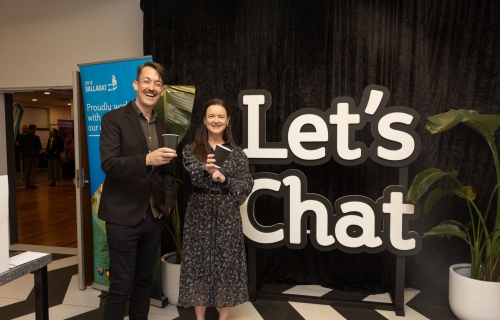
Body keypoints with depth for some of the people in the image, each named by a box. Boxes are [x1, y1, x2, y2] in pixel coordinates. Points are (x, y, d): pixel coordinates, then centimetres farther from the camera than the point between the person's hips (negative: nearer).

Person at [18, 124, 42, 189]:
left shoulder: (22, 136, -3)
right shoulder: (36, 137, -14)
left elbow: (20, 146, 1)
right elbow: (39, 147, -12)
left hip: (26, 155, 4)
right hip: (34, 155, -4)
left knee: (27, 169, 16)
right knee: (34, 170, 2)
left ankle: (27, 184, 19)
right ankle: (32, 184, -2)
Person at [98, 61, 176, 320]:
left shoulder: (163, 127, 10)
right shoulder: (113, 119, -7)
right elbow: (108, 164, -20)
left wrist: (168, 200, 4)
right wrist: (146, 159, -34)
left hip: (154, 217, 5)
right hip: (123, 216, -5)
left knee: (144, 280, 18)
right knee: (121, 285, 3)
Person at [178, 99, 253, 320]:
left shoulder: (237, 153, 5)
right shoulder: (191, 150, 2)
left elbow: (247, 186, -1)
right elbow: (195, 175, -18)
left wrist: (224, 180, -15)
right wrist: (207, 170, -39)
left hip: (227, 216, 1)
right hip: (199, 214, 0)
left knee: (226, 264, 7)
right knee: (199, 263, 6)